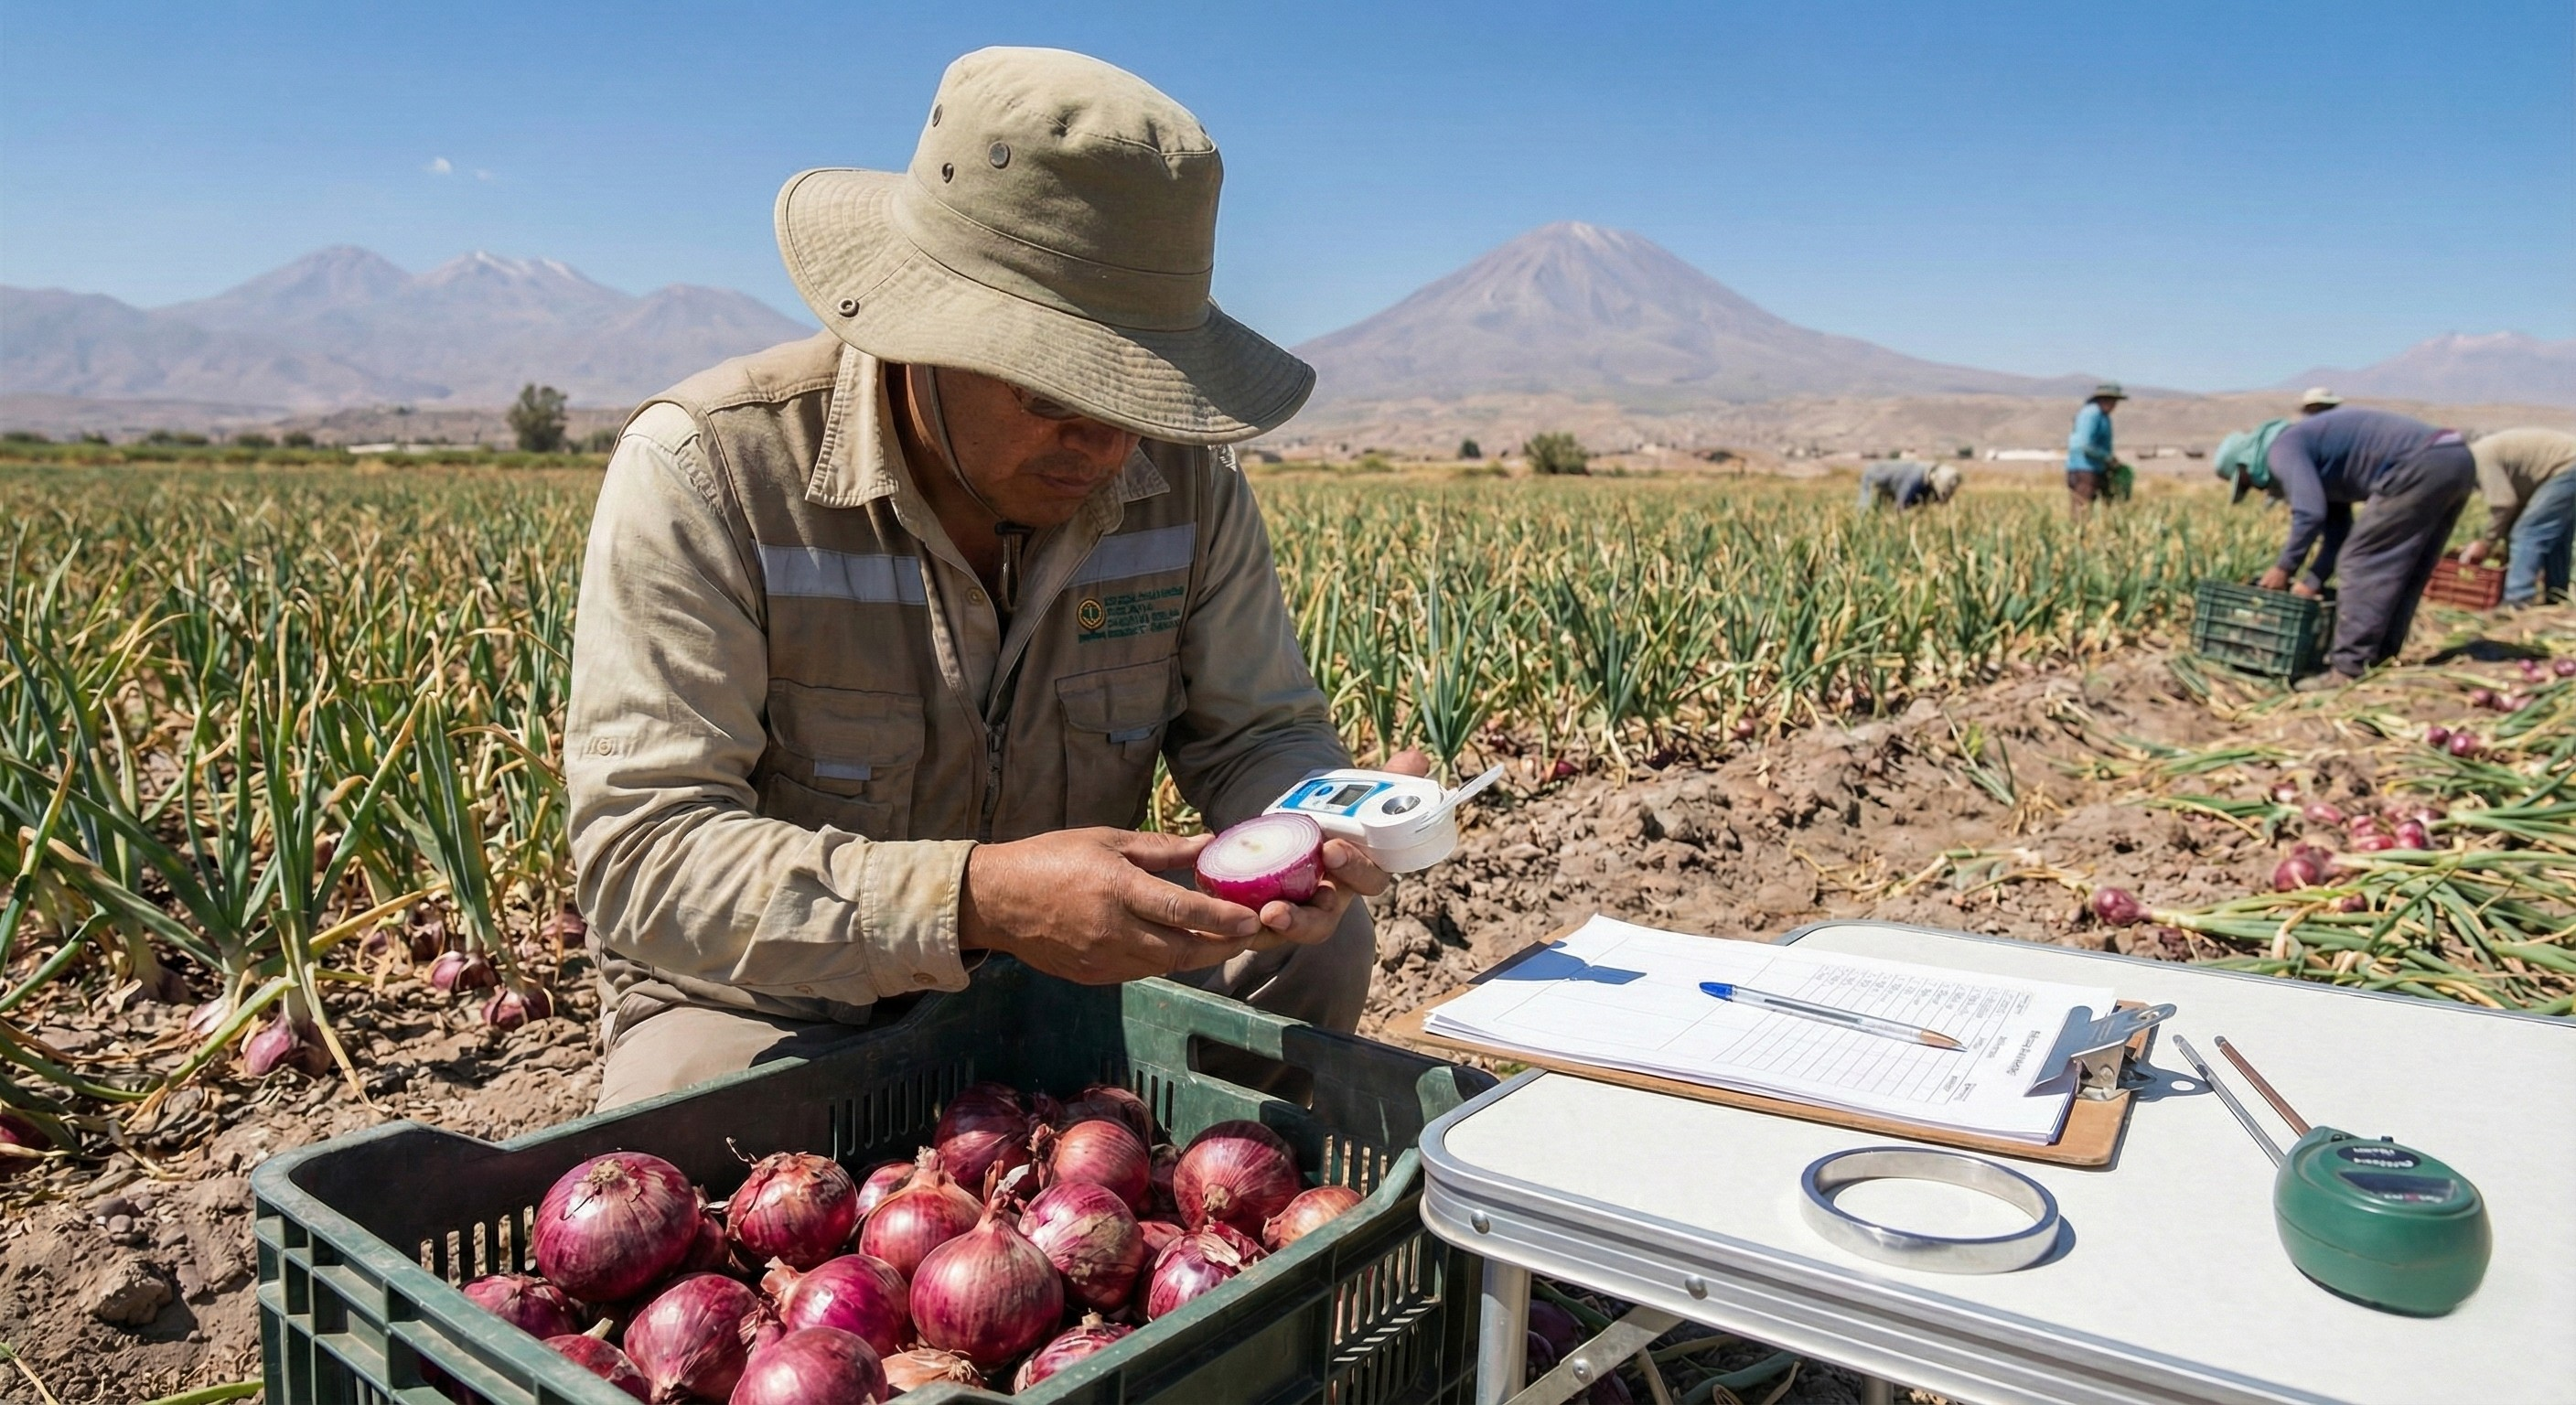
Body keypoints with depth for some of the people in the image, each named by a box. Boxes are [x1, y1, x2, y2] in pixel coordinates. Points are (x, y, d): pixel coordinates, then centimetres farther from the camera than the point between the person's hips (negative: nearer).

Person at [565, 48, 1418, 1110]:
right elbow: (644, 857, -27)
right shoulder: (706, 470, -22)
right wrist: (976, 899, -42)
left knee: (1317, 941, -16)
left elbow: (1256, 733, -1)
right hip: (771, 1011, -3)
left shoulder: (1184, 477, -9)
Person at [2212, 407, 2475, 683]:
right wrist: (2311, 581, 18)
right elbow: (2337, 530, 25)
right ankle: (2380, 660, 21)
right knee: (2405, 573, 17)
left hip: (2420, 467, -10)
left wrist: (2284, 568, -1)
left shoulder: (2283, 450, -1)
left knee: (2362, 563, -5)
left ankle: (2346, 671, -7)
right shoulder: (2315, 453, 28)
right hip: (2455, 461, 10)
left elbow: (2310, 514, -14)